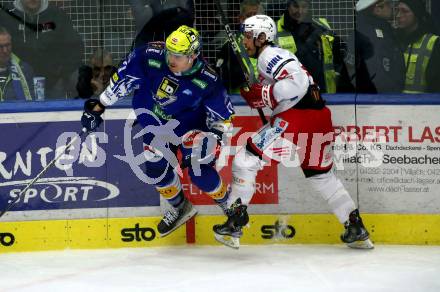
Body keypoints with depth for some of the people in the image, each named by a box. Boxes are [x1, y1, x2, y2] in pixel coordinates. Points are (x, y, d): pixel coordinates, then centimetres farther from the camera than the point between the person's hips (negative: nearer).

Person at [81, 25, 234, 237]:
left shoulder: (206, 81, -28)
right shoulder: (150, 57, -27)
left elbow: (222, 117, -13)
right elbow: (123, 79, -11)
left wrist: (215, 135, -30)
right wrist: (99, 106, -6)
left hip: (189, 123, -3)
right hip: (154, 123, 3)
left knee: (198, 170, -13)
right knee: (156, 168, -1)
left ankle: (229, 205, 13)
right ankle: (180, 208, 27)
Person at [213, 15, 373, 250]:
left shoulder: (268, 55, -5)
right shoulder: (279, 55, 26)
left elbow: (296, 82, -20)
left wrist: (263, 95, -14)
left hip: (296, 116, -10)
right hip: (320, 117, 10)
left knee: (247, 158, -5)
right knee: (321, 175, 23)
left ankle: (235, 223, -9)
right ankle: (356, 229, 22)